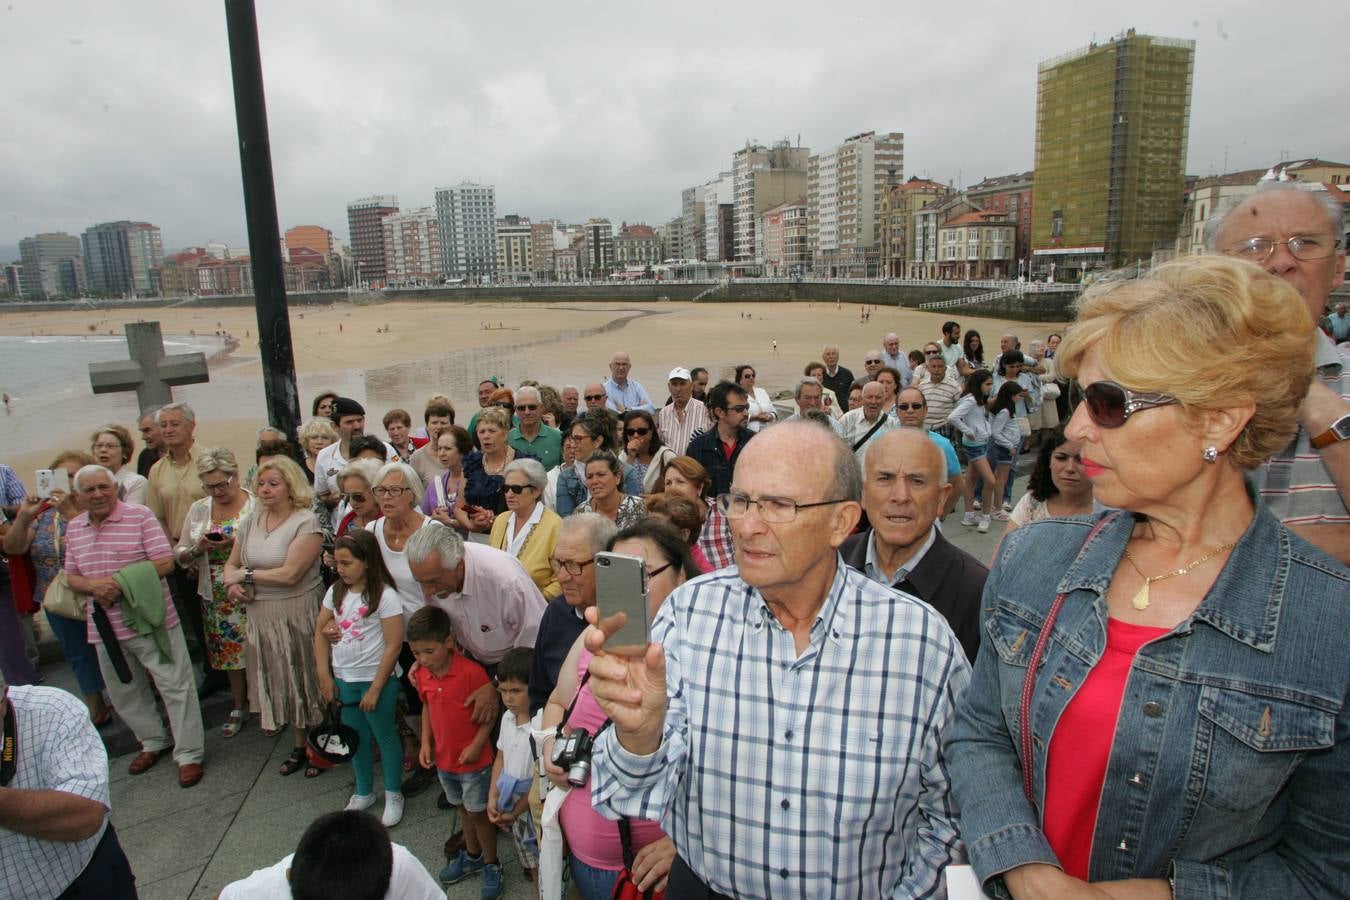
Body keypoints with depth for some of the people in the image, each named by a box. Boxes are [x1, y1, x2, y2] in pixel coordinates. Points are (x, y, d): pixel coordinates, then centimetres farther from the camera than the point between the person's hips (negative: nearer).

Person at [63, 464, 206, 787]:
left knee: (175, 685, -2)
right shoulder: (74, 528, 9)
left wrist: (121, 582, -20)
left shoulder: (140, 516, -8)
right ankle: (153, 742, 37)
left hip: (148, 619, -6)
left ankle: (188, 754, 9)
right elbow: (72, 577, 12)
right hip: (105, 626, 6)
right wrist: (94, 585, -11)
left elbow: (165, 562, -12)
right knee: (124, 691, 18)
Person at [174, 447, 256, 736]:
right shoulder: (198, 509, 8)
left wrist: (237, 543, -24)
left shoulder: (256, 506, -7)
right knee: (229, 652, 13)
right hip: (215, 597, 4)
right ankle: (239, 708, 29)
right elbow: (179, 555, 10)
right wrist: (198, 549, -11)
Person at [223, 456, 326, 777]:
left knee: (306, 681, 6)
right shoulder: (250, 523, 7)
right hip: (262, 615, 6)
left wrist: (246, 574, -10)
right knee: (281, 682, 15)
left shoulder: (306, 522, -14)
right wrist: (232, 583, -7)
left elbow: (290, 574, -21)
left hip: (299, 613, -6)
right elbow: (231, 564, 15)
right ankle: (298, 745, 33)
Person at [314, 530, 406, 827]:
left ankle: (393, 795, 27)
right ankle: (363, 793, 37)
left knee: (385, 737, 9)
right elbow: (320, 631, 7)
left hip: (375, 681, -5)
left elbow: (394, 645, -17)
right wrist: (324, 676, 1)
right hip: (343, 680, 6)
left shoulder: (385, 596, -18)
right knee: (357, 739, 19)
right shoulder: (336, 591, 1)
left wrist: (375, 689, -16)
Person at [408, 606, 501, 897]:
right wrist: (426, 742, 2)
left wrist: (477, 745, -22)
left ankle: (491, 865, 30)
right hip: (443, 759, 6)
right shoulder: (422, 675, -6)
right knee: (464, 809, 24)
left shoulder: (472, 672, -26)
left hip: (473, 760, -6)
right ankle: (472, 856, 44)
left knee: (479, 813, 10)